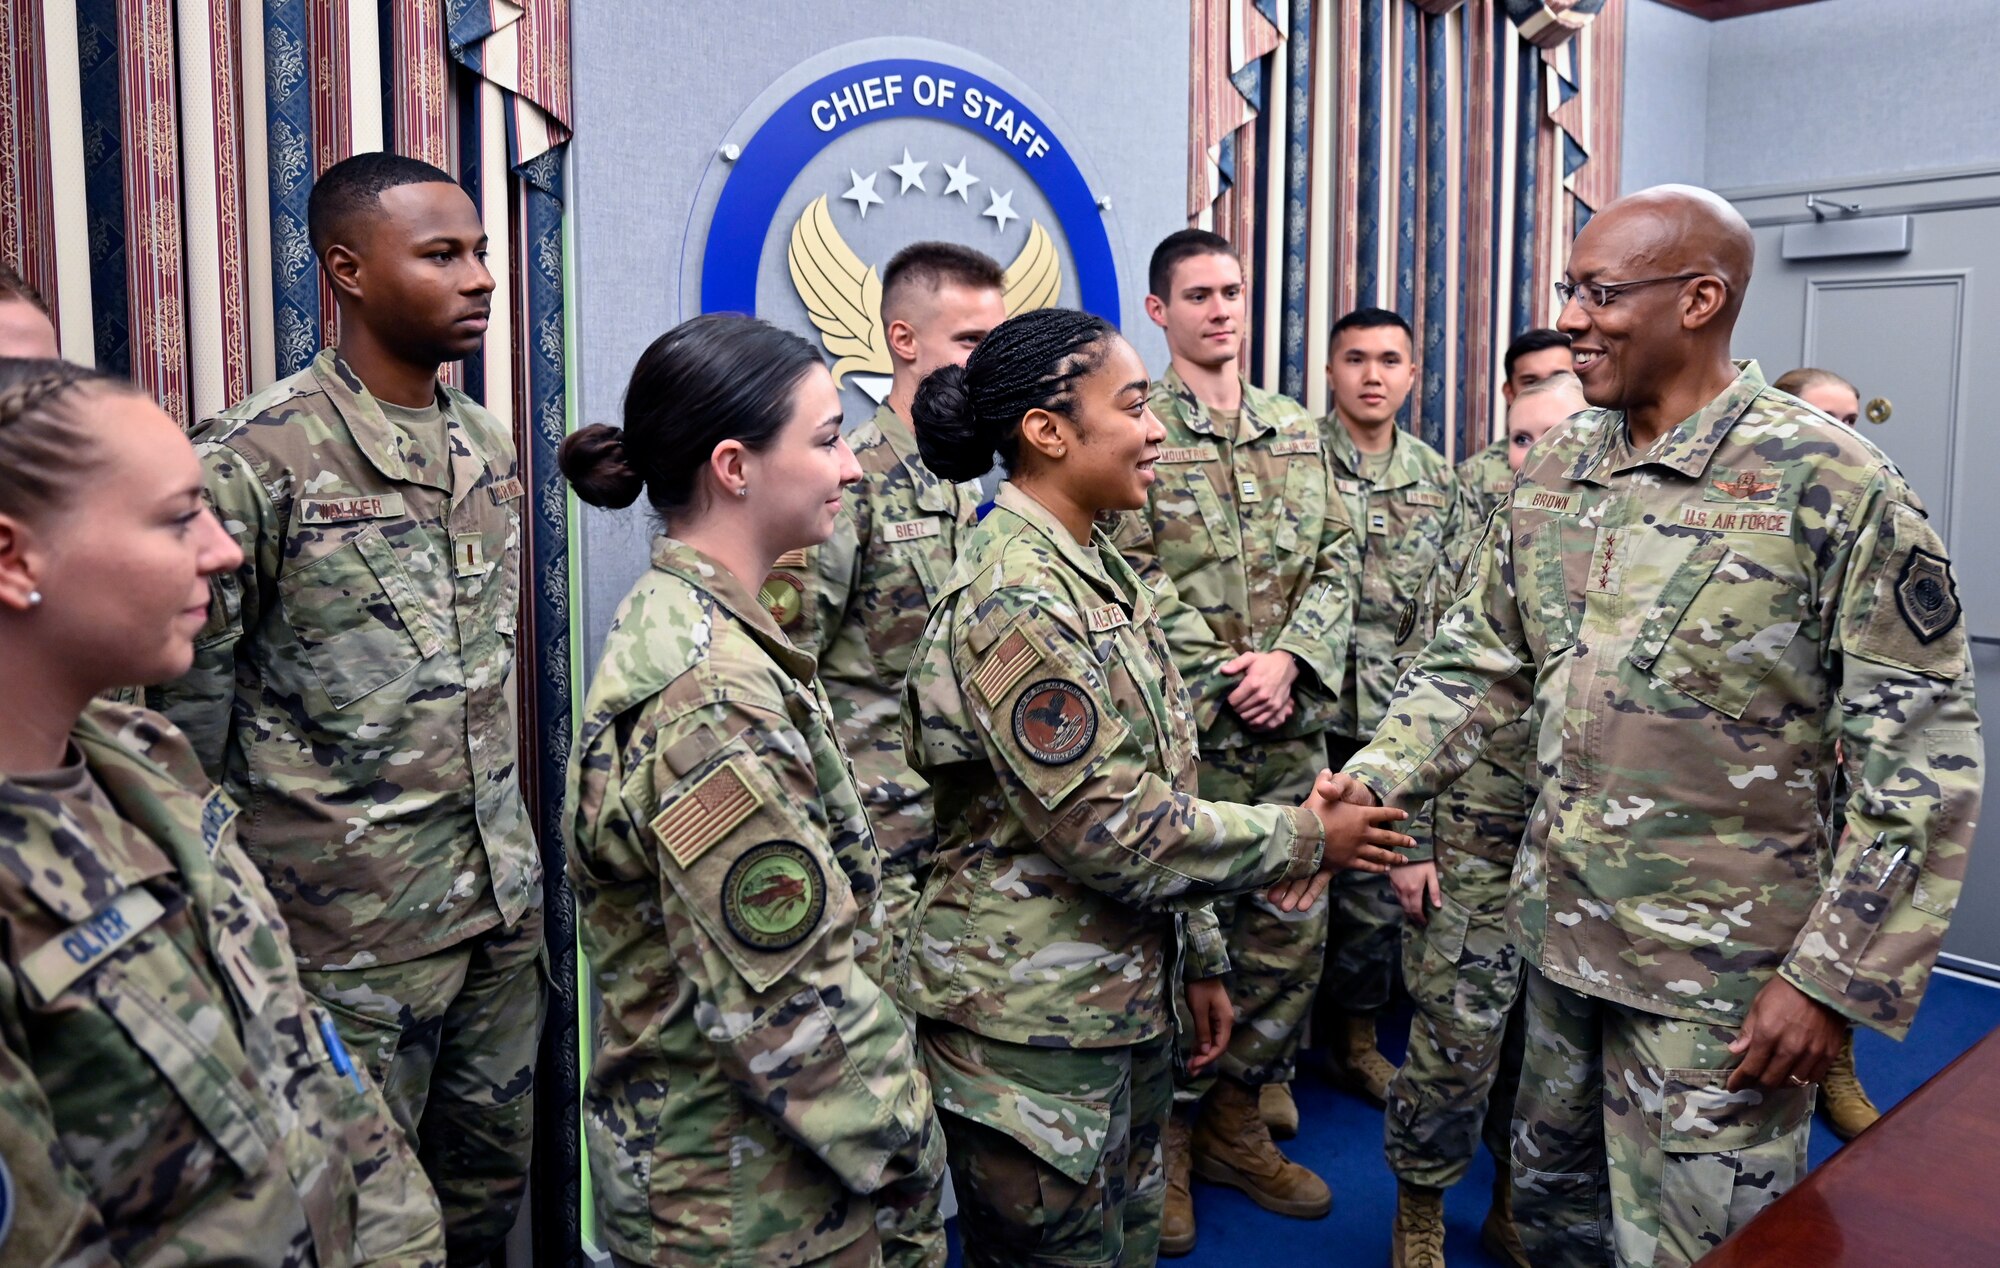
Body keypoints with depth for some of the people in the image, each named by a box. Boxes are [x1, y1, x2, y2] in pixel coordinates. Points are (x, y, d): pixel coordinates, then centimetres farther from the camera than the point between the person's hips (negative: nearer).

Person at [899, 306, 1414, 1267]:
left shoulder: (1098, 570, 8)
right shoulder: (1015, 603, -22)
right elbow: (1117, 830, -23)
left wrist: (1193, 963, 15)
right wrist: (1305, 840, -10)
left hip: (1125, 999, 9)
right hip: (1033, 1032, -9)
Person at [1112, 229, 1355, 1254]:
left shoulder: (1298, 431, 14)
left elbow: (1335, 560, 9)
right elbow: (1131, 582, -11)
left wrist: (1289, 658, -8)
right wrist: (1225, 681, -16)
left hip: (1290, 729, 6)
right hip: (1180, 732, -5)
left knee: (1291, 935, 11)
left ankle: (1238, 1120, 29)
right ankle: (1164, 1139, 21)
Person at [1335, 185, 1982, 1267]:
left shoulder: (1834, 487, -15)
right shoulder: (1554, 474, 4)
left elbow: (1922, 765, -14)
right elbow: (1474, 661, 8)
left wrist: (1833, 978, -16)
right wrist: (1373, 780, -6)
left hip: (1721, 975, -6)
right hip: (1560, 934, 6)